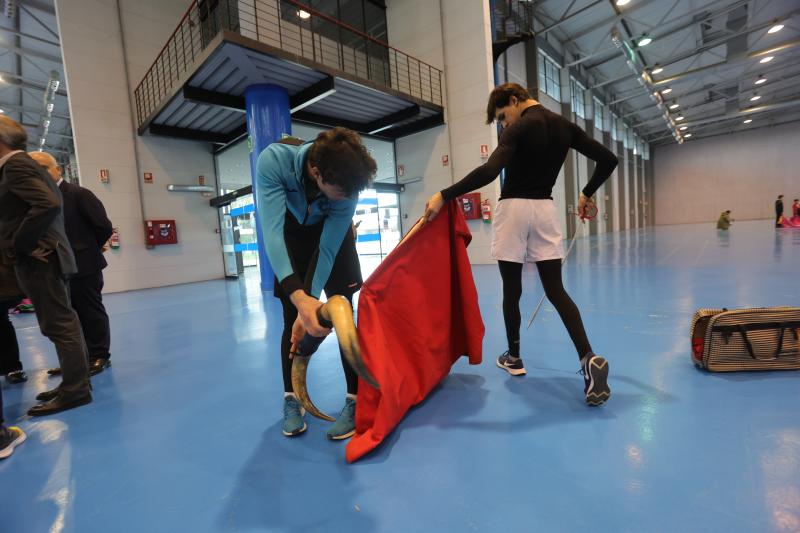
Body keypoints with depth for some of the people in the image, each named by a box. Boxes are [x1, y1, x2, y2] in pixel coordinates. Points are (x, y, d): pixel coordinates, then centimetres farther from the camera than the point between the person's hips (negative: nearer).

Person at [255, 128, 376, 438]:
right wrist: (299, 297, -56)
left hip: (332, 235, 0)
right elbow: (272, 231, -44)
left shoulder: (346, 186, -33)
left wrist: (312, 301, -37)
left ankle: (355, 399, 0)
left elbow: (327, 250, -29)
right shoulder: (273, 161, -36)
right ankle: (291, 399, 13)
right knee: (292, 318, -3)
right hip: (291, 234, 1)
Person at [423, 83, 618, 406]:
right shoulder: (564, 126, 11)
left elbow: (489, 171, -26)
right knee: (556, 291, 5)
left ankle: (513, 358, 19)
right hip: (545, 210, 6)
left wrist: (443, 196, -25)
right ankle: (589, 359, -8)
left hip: (514, 209, -5)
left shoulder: (521, 127, -9)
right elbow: (608, 160, 13)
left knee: (512, 290, 6)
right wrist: (586, 195, 23)